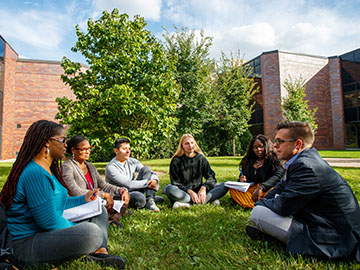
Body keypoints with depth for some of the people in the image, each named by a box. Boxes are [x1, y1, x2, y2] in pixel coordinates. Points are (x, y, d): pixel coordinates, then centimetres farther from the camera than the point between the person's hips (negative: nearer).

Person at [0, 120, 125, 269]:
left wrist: (83, 199, 16)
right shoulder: (35, 173, -23)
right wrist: (79, 229, -10)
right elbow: (50, 222, -24)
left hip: (45, 232, 11)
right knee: (92, 232, -36)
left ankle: (100, 251, -10)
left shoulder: (47, 169, 13)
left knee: (99, 211, 12)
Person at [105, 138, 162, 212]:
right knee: (139, 197, -38)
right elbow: (129, 184, -24)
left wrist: (155, 180, -22)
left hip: (135, 191, 6)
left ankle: (150, 201, -19)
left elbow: (152, 173, 1)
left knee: (146, 169, -11)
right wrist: (148, 182, -20)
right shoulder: (111, 167, -17)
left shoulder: (133, 161, 2)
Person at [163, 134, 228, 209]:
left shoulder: (201, 158, 5)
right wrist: (190, 192, -21)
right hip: (184, 192, -2)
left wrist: (203, 188, -19)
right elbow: (175, 182, -7)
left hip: (199, 191, 3)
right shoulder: (176, 160, -2)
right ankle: (209, 199, -32)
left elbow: (211, 177, 1)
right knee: (169, 189, -34)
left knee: (224, 186, -16)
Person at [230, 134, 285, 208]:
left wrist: (261, 188, -28)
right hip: (250, 189, 5)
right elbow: (242, 176, 25)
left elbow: (279, 174, -17)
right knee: (233, 190, -21)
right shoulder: (248, 161, 16)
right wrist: (241, 179, -3)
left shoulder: (273, 159, 0)